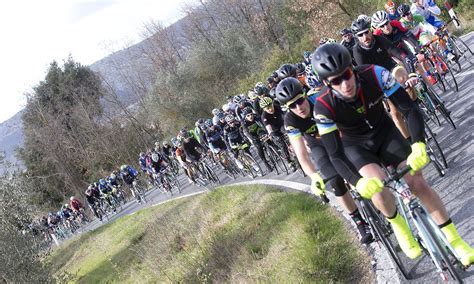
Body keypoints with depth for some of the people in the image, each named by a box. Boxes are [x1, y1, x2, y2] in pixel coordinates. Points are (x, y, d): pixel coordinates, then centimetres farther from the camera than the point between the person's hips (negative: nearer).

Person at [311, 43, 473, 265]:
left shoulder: (374, 74, -30)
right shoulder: (324, 107, -31)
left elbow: (410, 109, -28)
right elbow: (335, 155, -30)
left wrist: (419, 145, -45)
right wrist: (358, 182, -47)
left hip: (384, 132, 2)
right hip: (356, 146, -1)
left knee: (418, 182, -12)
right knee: (376, 185, -30)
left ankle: (456, 241, 4)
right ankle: (398, 225, 2)